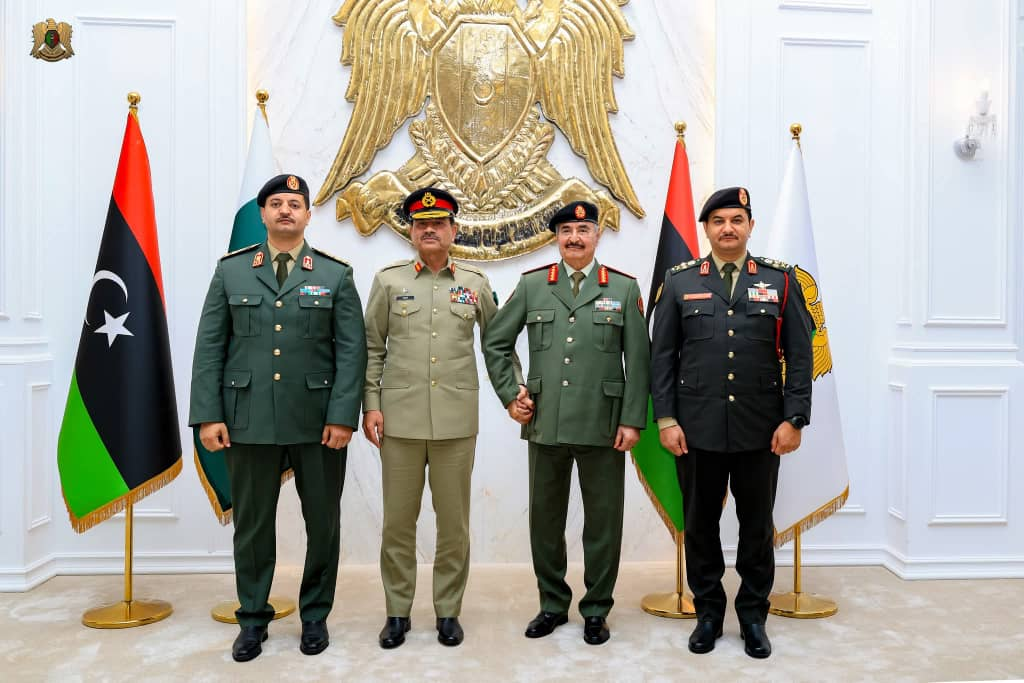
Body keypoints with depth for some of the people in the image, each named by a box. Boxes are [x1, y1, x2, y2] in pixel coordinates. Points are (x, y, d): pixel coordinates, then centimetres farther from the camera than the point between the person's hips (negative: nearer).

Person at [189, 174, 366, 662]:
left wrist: (343, 416, -10)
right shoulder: (230, 271, 7)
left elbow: (351, 350, -1)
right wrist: (208, 415, -4)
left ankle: (315, 616, 27)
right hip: (248, 421, 1)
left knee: (323, 523, 9)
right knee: (251, 524, 10)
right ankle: (252, 619, 27)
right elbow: (210, 347, 4)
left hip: (318, 422, 0)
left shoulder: (336, 275, 4)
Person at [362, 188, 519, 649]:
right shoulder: (388, 280, 5)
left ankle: (448, 611, 23)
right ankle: (398, 612, 23)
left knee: (454, 522, 8)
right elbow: (372, 348, 5)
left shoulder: (475, 283, 7)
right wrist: (370, 405, -2)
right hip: (400, 420, 0)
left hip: (457, 422, 1)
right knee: (398, 521, 8)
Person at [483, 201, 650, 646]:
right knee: (545, 518, 11)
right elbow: (495, 342, 11)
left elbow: (638, 360, 0)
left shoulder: (624, 288, 3)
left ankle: (596, 610, 24)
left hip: (603, 426, -1)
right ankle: (553, 604, 28)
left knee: (603, 520, 7)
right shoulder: (531, 285, 5)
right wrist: (509, 395, 3)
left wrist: (633, 420, -6)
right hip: (545, 425, 2)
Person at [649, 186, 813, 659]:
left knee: (757, 526, 11)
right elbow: (662, 356, 2)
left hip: (761, 431, 0)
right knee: (700, 526, 10)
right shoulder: (680, 281, 3)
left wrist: (794, 419, -5)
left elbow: (800, 355, 2)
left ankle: (753, 616, 28)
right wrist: (665, 419, -4)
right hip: (697, 429, 0)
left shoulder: (781, 280, 3)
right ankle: (708, 613, 27)